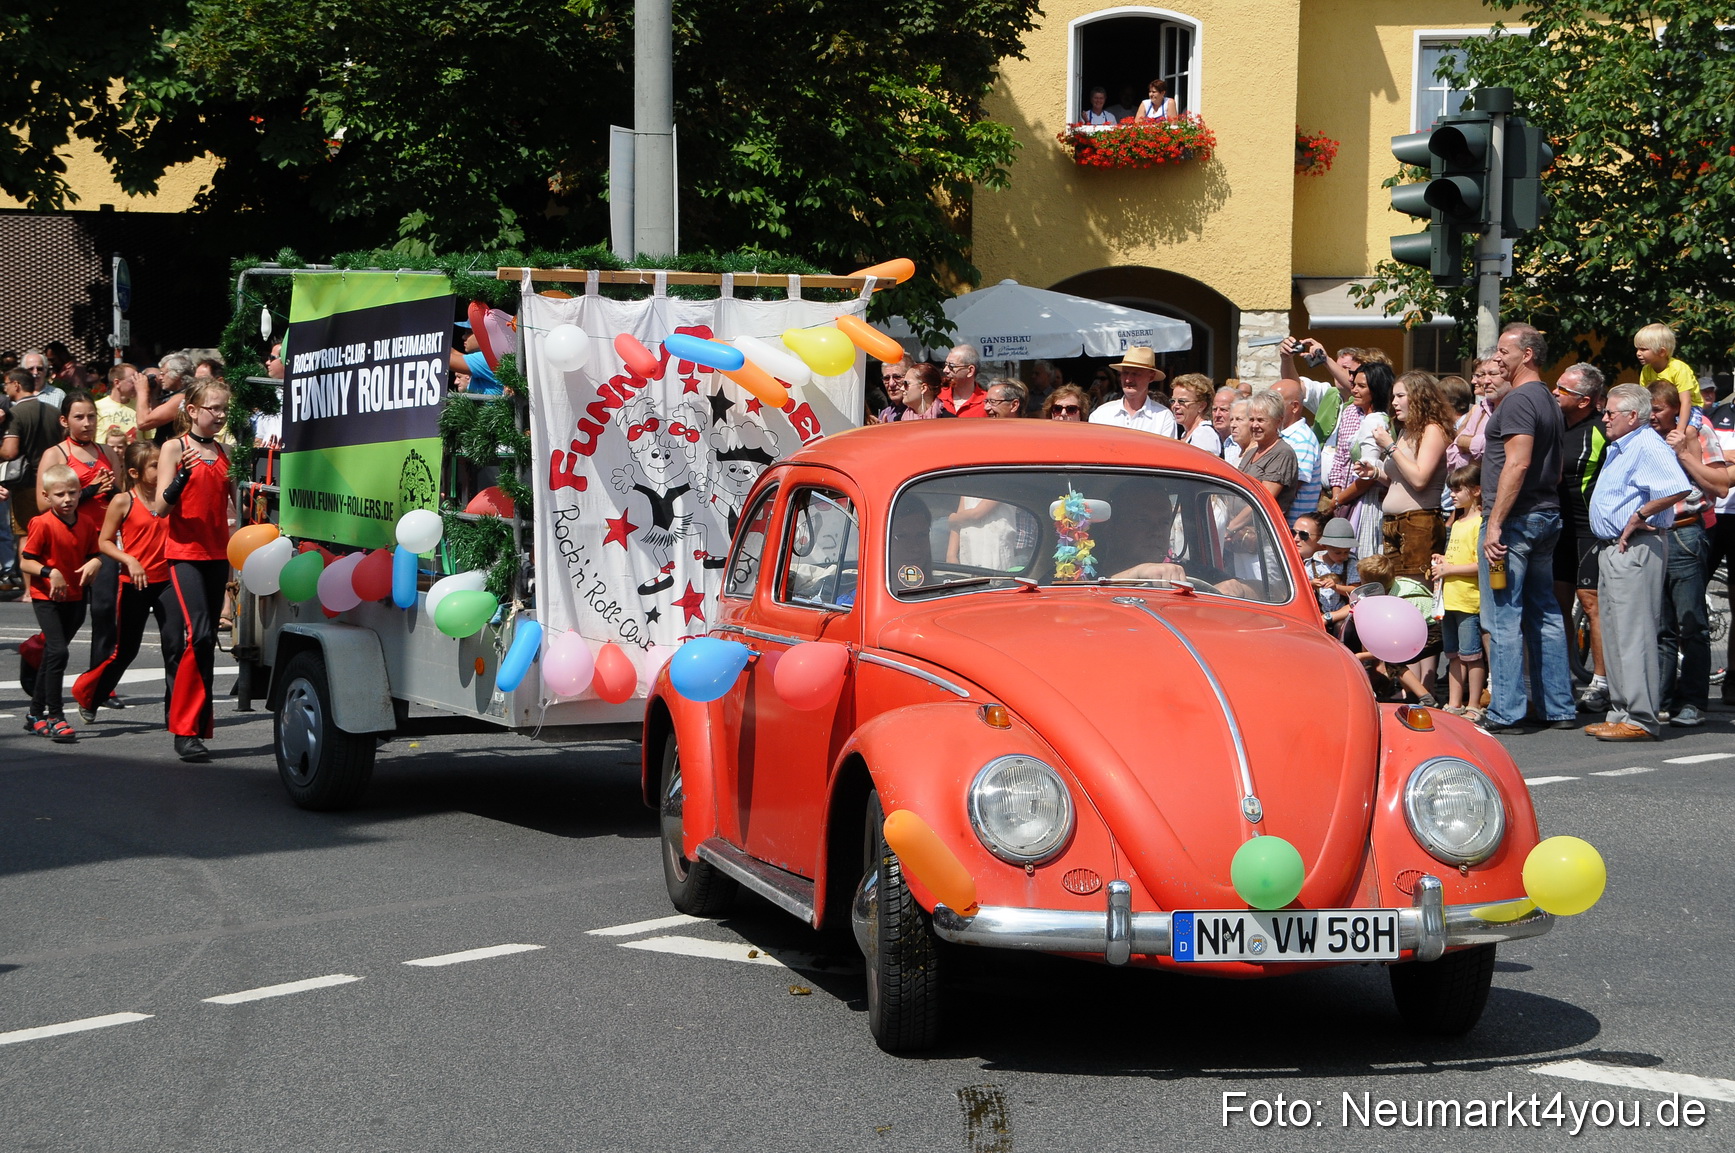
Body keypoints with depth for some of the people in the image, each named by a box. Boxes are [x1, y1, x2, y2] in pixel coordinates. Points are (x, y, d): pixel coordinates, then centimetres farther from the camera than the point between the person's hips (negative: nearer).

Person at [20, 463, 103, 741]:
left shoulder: (86, 524, 2)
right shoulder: (42, 524, -14)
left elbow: (93, 554, 13)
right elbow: (26, 562, -12)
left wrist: (94, 563, -9)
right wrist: (49, 572, -28)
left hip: (74, 598, 6)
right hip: (46, 597, -6)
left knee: (52, 655, 15)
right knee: (58, 651, -18)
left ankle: (36, 714, 27)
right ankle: (55, 717, -14)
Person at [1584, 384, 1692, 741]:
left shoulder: (1647, 445, -14)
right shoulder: (1620, 449, 19)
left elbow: (1678, 488, -28)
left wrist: (1638, 517, -21)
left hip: (1635, 550, -11)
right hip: (1613, 549, 11)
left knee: (1633, 634, -10)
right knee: (1615, 635, 13)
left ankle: (1641, 720, -10)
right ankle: (1622, 713, 19)